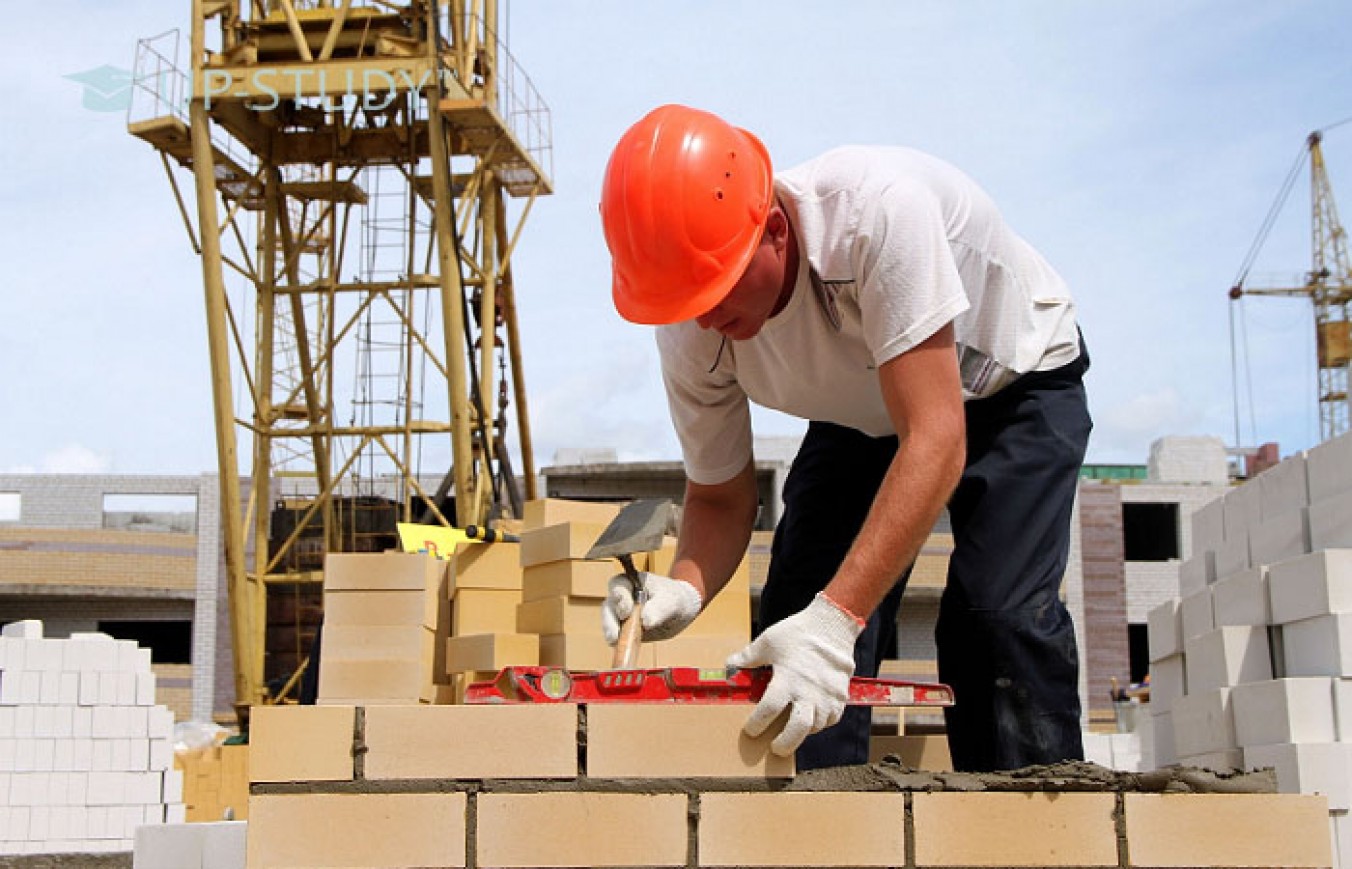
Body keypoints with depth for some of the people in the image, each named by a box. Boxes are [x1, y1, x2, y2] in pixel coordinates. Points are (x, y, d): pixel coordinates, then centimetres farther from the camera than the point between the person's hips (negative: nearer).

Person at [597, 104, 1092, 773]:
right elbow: (720, 496, -10)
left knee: (999, 616, -23)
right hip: (863, 418, 5)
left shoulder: (878, 209, -42)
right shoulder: (688, 332, -24)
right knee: (794, 625, -12)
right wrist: (684, 588, -34)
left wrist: (836, 618, -52)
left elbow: (936, 441, -44)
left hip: (1014, 387, -4)